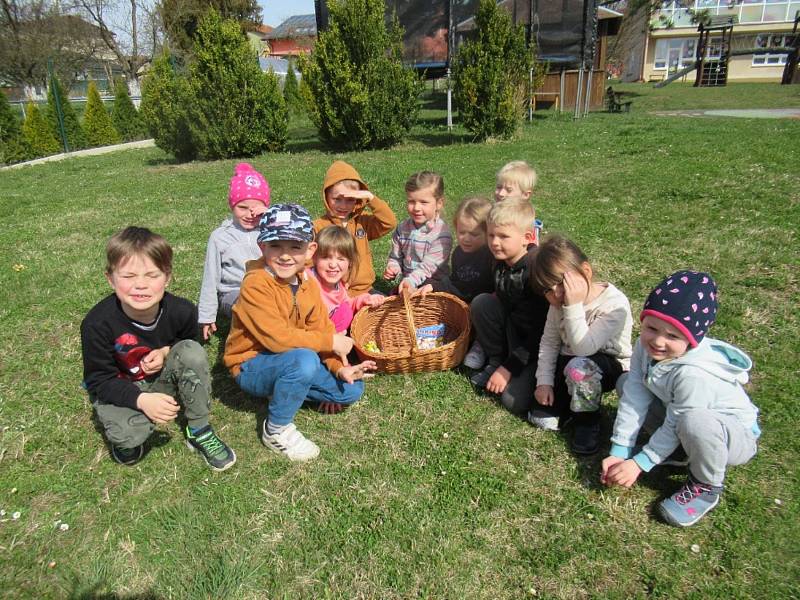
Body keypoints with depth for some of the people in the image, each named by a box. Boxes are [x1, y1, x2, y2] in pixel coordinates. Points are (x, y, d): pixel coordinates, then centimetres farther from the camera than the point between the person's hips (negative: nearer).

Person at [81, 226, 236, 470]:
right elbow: (98, 381, -17)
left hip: (162, 381, 3)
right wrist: (141, 400, -34)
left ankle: (199, 432, -11)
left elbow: (188, 342, 3)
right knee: (128, 435, -33)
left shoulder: (182, 311, -20)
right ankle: (125, 438, 8)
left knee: (193, 352, -27)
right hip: (118, 390, -2)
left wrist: (166, 352, -21)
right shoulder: (97, 324, -26)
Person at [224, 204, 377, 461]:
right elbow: (277, 337, -32)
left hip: (292, 362, 7)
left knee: (352, 389, -3)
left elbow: (322, 330, -1)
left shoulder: (308, 283, -2)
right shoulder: (255, 283, -25)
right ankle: (276, 429, -14)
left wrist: (340, 368, -15)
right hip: (252, 366, -7)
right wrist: (331, 342, -25)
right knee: (304, 359, -37)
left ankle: (284, 389, 12)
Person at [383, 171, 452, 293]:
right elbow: (396, 257, 13)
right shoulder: (403, 228, 2)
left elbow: (429, 266, -22)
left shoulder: (442, 233, -16)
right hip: (406, 283, 5)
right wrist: (392, 268, -10)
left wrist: (411, 280, -35)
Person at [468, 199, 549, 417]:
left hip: (540, 341, -7)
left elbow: (541, 327, -23)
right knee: (481, 303, -17)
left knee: (514, 401, -22)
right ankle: (495, 362, 0)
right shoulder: (501, 262, -3)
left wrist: (509, 368, -19)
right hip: (513, 329, 7)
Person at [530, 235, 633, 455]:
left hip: (611, 365, -4)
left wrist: (574, 307, -40)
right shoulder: (558, 304, -8)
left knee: (579, 367, -37)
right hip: (567, 362, 4)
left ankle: (588, 422, -14)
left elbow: (582, 348, -34)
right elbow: (549, 342, -3)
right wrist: (544, 382, -11)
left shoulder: (615, 304, -27)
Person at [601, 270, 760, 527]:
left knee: (694, 422, -41)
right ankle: (677, 452, 7)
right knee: (627, 383, -2)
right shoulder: (646, 346, -17)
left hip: (737, 436, -7)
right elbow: (634, 399, -16)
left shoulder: (694, 374, -37)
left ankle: (706, 486, -9)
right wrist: (619, 452, -18)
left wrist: (639, 463, -19)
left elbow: (675, 426, -27)